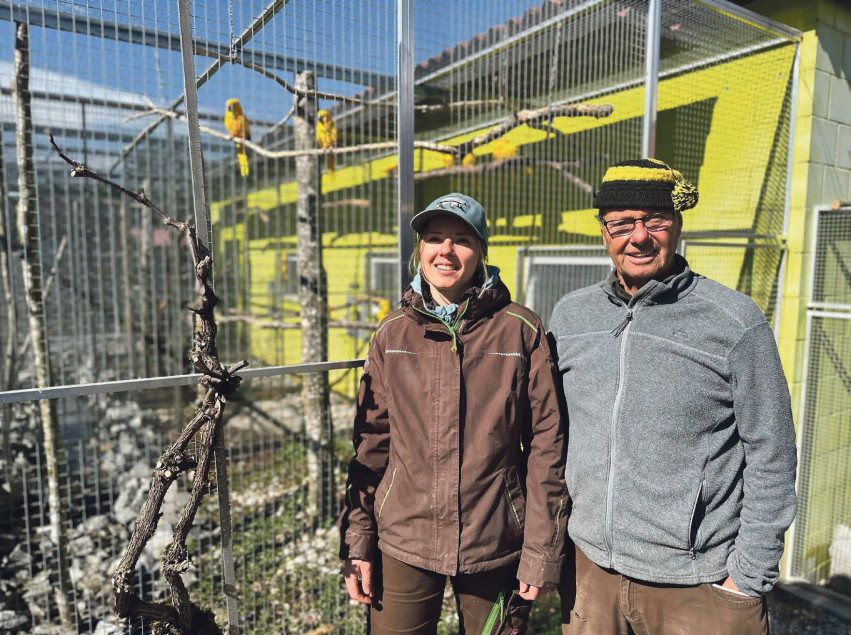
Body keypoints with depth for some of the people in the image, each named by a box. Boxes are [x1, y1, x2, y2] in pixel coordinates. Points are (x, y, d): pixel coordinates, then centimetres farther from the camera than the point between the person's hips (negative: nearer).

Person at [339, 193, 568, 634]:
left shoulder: (521, 331, -6)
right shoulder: (392, 334, 1)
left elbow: (546, 444, -4)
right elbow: (371, 443, 4)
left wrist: (542, 553, -3)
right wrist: (356, 542, 2)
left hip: (495, 548, -1)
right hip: (402, 544, 2)